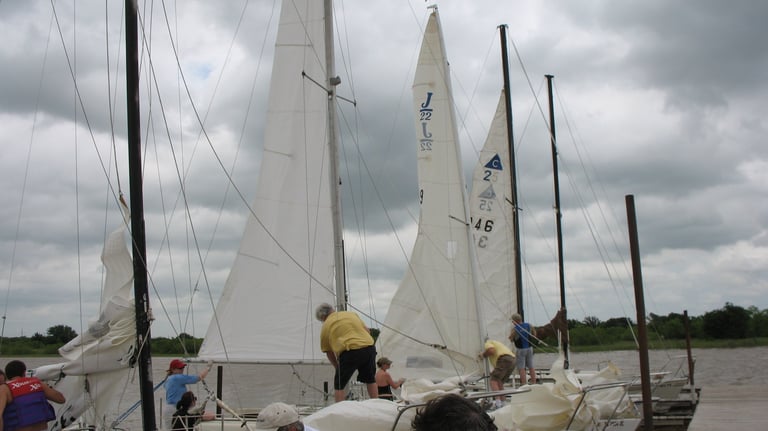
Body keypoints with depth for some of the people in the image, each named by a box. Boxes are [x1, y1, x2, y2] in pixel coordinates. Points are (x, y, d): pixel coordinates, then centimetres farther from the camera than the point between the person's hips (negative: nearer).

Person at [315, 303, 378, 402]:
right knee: (370, 380, 21)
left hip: (349, 351, -4)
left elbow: (329, 352, 16)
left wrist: (337, 367, 27)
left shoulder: (326, 326, 12)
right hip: (369, 347, 4)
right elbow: (367, 331, 21)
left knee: (339, 385, 9)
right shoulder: (352, 314, 23)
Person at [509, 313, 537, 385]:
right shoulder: (528, 325, 0)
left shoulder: (515, 328, -15)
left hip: (520, 349, -5)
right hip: (529, 348, 5)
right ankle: (534, 383, 13)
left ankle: (523, 384, -4)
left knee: (521, 368, -1)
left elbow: (511, 339, -6)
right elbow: (534, 335, 12)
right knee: (531, 367, 11)